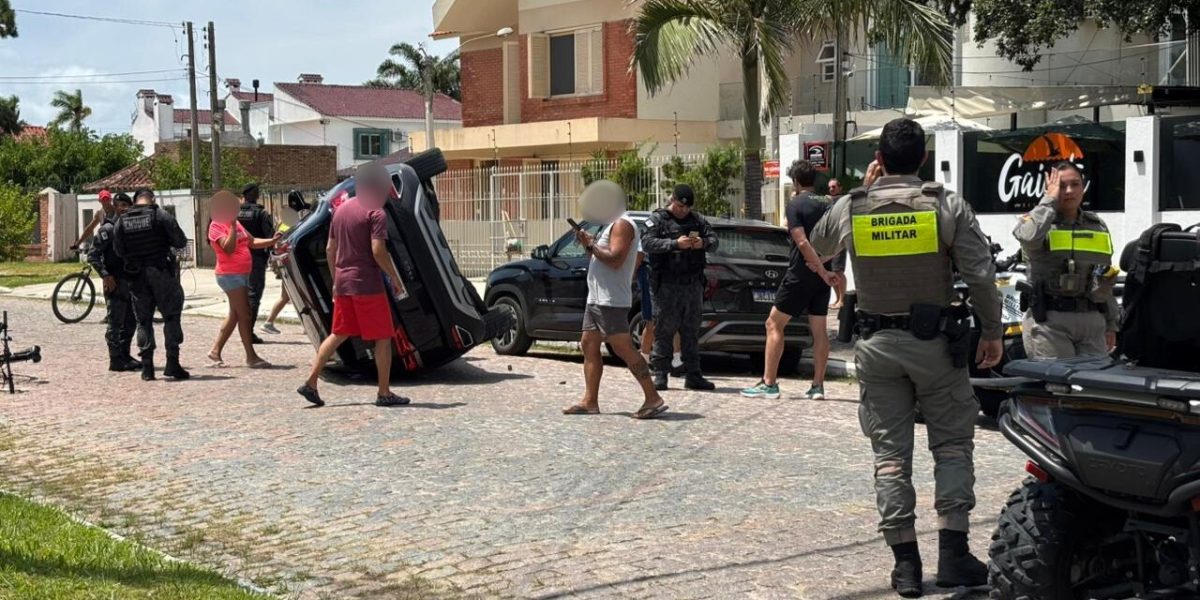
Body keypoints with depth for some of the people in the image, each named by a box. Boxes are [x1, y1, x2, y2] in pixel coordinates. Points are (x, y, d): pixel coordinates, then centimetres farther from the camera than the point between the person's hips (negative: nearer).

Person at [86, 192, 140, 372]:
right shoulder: (107, 229, -9)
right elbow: (92, 255, -14)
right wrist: (105, 275, -21)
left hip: (130, 281, 8)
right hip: (115, 283, -8)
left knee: (130, 322, 13)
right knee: (115, 323, -4)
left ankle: (125, 356, 22)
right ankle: (116, 360, -1)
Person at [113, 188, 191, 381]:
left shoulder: (121, 222, 4)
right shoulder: (161, 216, -7)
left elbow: (119, 251, 7)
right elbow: (181, 242, -7)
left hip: (137, 276, 3)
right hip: (162, 273, -3)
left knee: (143, 320, 10)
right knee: (171, 316, 4)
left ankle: (147, 367, 8)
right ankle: (172, 363, -3)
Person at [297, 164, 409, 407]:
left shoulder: (341, 210, 14)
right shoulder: (375, 214, -10)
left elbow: (330, 249, 15)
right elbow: (378, 251, -19)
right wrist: (395, 278, -9)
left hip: (343, 284, 7)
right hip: (367, 284, -7)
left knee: (338, 334, 15)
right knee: (382, 338, 2)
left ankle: (311, 382, 8)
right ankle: (384, 393, 4)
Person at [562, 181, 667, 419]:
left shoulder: (621, 224, -12)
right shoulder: (611, 225, 20)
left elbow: (615, 259, -23)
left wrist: (591, 245, -16)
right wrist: (589, 244, 7)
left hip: (611, 301, -11)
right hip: (596, 298, 11)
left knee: (624, 349, -11)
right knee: (589, 345, 9)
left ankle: (653, 399, -10)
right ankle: (590, 401, 11)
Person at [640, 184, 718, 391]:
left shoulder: (698, 220, 14)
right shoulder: (657, 219, 1)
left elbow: (714, 240, 9)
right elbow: (647, 242, -12)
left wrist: (704, 243, -14)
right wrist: (675, 244, -24)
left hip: (693, 284, 4)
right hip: (667, 285, -4)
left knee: (691, 331, 8)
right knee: (664, 329, -2)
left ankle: (693, 375, 12)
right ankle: (660, 374, 2)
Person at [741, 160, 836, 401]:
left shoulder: (795, 205, -10)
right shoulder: (825, 205, 10)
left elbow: (802, 242, -19)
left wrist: (823, 272, -18)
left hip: (800, 275, -7)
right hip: (822, 275, 7)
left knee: (774, 325, 0)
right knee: (819, 329, 9)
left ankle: (768, 383, -4)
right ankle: (818, 385, 8)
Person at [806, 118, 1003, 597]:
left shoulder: (849, 208, -2)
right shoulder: (948, 208, -8)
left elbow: (816, 249, 19)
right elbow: (981, 276, -10)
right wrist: (992, 333, 3)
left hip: (878, 345, 2)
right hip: (934, 342, -2)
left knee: (890, 453, 6)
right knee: (952, 444, 9)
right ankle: (952, 552, 1)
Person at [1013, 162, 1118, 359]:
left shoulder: (1098, 226, 17)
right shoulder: (1037, 220, 1)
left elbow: (1106, 282, 22)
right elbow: (1029, 237, -26)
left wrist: (1111, 324, 19)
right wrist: (1050, 199, -12)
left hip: (1092, 320, 5)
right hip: (1049, 321, -5)